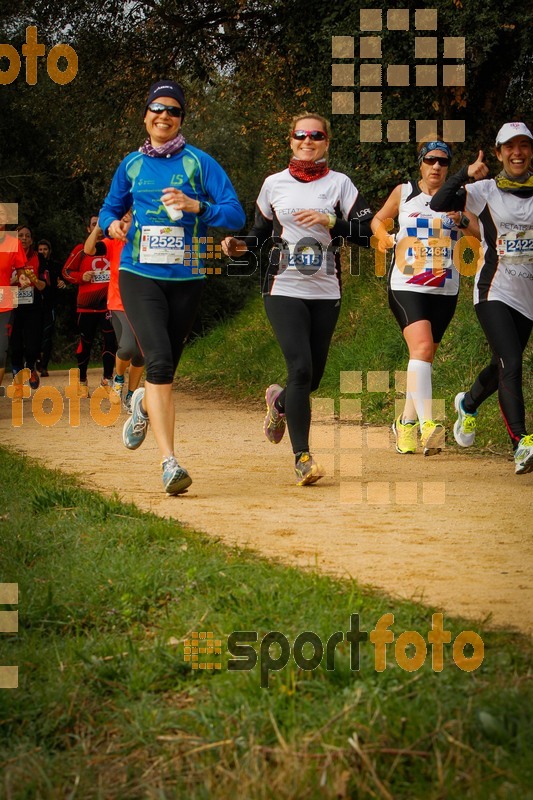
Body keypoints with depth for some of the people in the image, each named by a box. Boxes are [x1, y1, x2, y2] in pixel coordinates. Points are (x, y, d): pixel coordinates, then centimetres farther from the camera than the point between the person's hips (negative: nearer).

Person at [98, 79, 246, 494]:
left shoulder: (199, 162, 1)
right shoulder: (131, 165, 10)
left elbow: (236, 215, -5)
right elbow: (110, 208, 23)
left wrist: (195, 206, -21)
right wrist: (112, 224, 0)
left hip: (186, 279, 0)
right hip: (140, 276, 0)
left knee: (166, 368, 9)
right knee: (159, 362, -19)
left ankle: (144, 405, 46)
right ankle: (169, 460, -22)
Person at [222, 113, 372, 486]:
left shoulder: (339, 183, 4)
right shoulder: (275, 184, 8)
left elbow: (368, 231, -4)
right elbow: (261, 232, 18)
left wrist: (330, 221, -16)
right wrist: (240, 246, -1)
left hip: (325, 293, 1)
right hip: (284, 289, -1)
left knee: (313, 377, 7)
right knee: (300, 369, -17)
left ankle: (280, 400, 43)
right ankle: (302, 456, -13)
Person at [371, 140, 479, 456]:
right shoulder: (404, 192, 6)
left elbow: (483, 233, 2)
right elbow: (379, 219, 20)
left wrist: (462, 220, -17)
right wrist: (383, 235, -1)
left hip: (445, 290, 3)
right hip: (406, 286, -3)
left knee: (425, 356, 9)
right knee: (421, 347, -23)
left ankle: (407, 421, 26)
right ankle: (427, 424, -35)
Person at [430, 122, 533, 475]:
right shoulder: (485, 191, -2)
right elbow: (439, 204, -12)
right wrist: (466, 174, -19)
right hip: (495, 291, -4)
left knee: (504, 367, 17)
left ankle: (468, 404, 48)